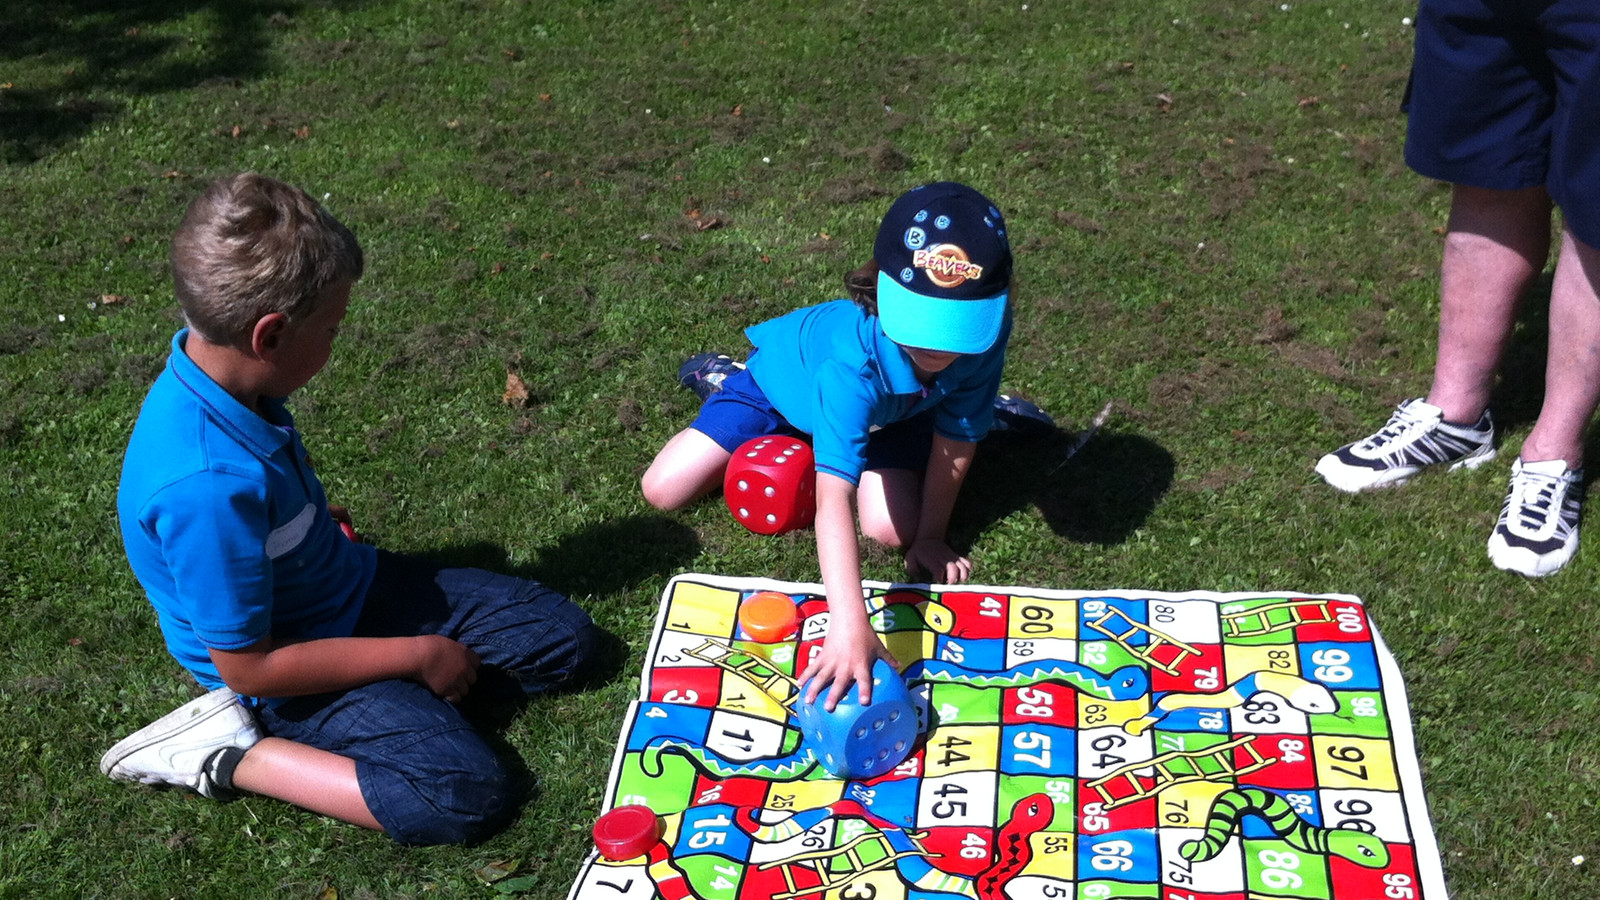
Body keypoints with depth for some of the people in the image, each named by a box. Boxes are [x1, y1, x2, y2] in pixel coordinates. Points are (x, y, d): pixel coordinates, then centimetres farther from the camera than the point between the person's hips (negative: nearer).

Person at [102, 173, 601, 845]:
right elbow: (246, 665, -26)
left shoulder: (214, 362, -10)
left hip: (350, 584, 9)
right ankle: (231, 754, -7)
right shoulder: (207, 487, -35)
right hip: (280, 669, -9)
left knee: (566, 639, 5)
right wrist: (417, 655, -18)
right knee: (469, 794, -24)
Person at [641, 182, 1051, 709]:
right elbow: (834, 499, -57)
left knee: (892, 528, -18)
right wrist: (849, 623, -66)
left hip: (898, 404, 3)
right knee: (664, 491, -7)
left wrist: (930, 536, -12)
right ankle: (727, 379, 22)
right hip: (784, 378, -3)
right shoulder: (856, 361, -50)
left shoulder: (986, 335, -37)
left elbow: (956, 439, -20)